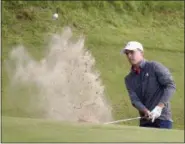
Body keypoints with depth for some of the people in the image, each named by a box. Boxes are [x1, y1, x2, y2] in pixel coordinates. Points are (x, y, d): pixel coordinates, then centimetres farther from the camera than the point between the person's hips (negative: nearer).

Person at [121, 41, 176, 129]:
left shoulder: (155, 67, -1)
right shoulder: (129, 79, 13)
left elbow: (171, 85, -9)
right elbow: (134, 99, -1)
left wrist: (159, 107, -19)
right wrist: (146, 111, -21)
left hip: (162, 118, -5)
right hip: (145, 121, 5)